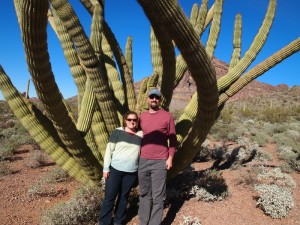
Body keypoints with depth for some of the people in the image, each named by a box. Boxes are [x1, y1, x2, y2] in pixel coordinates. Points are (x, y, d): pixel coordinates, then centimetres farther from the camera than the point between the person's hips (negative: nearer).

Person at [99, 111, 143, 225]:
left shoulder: (141, 135, 3)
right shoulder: (118, 132, -4)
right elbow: (109, 150, -2)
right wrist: (106, 168, -5)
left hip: (131, 172, 2)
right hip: (115, 169, -2)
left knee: (124, 197, 13)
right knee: (109, 197, 4)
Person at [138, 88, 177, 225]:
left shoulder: (167, 116, -1)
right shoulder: (142, 116, 10)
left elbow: (172, 139, 1)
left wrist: (170, 158, -5)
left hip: (160, 162, -4)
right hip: (143, 161, 4)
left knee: (157, 196, 1)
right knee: (144, 194, 14)